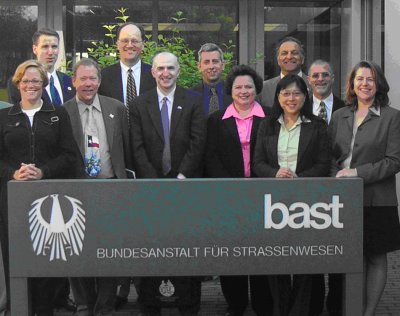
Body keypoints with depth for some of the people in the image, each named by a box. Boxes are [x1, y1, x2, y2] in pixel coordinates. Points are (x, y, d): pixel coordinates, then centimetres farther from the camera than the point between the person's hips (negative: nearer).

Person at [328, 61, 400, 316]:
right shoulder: (339, 116, 12)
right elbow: (331, 156, 12)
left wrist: (357, 173, -14)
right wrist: (337, 178, -6)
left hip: (376, 199, -3)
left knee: (376, 256, 4)